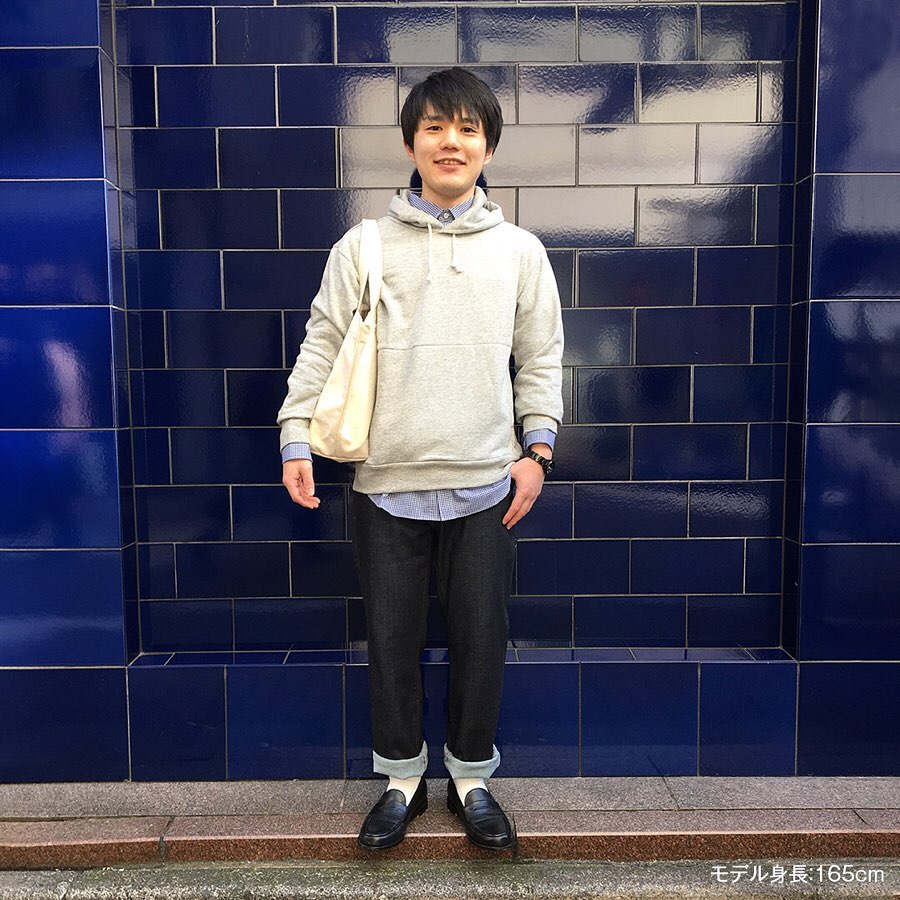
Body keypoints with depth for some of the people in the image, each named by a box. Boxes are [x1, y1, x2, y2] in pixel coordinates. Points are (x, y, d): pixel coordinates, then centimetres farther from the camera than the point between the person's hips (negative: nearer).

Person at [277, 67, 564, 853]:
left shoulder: (520, 250, 7)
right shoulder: (364, 245, 4)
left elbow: (542, 359, 8)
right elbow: (322, 346, 2)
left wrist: (537, 448, 0)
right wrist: (297, 438, -7)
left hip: (485, 483, 1)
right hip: (386, 481, 0)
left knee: (482, 635, 9)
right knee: (391, 637, 10)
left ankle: (473, 778, 30)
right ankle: (402, 777, 31)